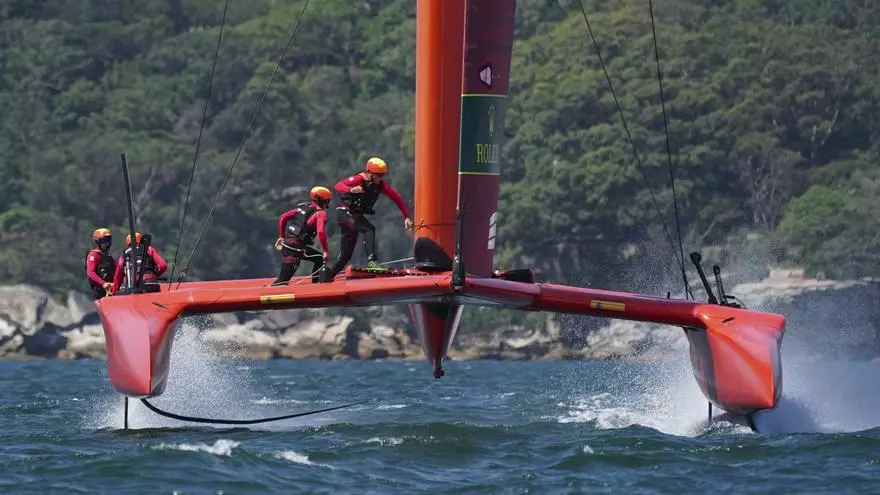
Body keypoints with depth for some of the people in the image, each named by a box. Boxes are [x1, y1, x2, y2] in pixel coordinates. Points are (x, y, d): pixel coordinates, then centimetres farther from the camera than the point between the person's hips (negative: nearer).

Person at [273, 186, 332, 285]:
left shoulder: (303, 206, 16)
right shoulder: (320, 213, -7)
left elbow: (283, 217, 15)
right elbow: (321, 232, -21)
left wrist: (281, 236, 20)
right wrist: (325, 250, -13)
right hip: (296, 247, -8)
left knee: (320, 258, 18)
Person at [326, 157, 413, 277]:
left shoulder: (380, 185, 2)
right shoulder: (360, 179, -16)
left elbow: (397, 199, 4)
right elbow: (338, 186, -29)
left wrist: (407, 217, -5)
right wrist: (351, 189, -49)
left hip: (356, 215, 8)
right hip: (345, 213, -8)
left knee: (346, 255, 10)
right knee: (369, 229, -31)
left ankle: (327, 277, 18)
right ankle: (372, 260, -39)